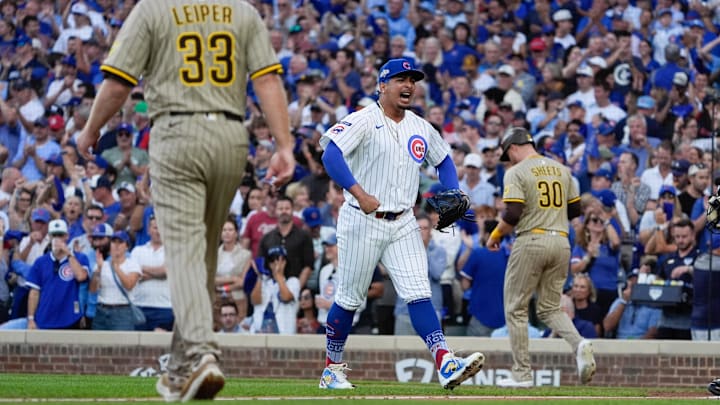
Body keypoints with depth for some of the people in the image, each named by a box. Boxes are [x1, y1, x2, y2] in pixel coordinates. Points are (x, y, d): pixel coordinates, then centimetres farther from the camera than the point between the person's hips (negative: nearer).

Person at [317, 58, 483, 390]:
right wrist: (359, 194, -33)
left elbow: (444, 160, 26)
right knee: (349, 298, 5)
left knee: (419, 294, -8)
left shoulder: (421, 128, 11)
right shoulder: (364, 121, -9)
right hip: (362, 222, -5)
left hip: (403, 225, 5)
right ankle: (332, 369, 20)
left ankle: (446, 365, -20)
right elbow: (331, 155, -23)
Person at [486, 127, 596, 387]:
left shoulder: (516, 172, -6)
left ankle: (522, 374, 3)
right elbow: (576, 209, 15)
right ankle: (579, 344, -15)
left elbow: (513, 214, -15)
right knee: (550, 308, 14)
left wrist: (495, 236, 0)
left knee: (516, 309, 6)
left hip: (531, 241, -6)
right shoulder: (562, 170, 12)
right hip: (561, 242, 6)